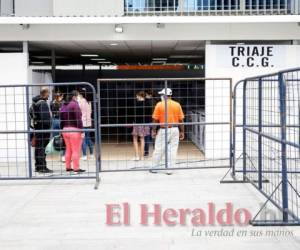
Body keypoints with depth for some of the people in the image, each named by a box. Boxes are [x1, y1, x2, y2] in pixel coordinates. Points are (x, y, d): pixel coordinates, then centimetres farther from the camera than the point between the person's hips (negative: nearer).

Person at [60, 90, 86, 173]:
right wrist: (81, 131, -13)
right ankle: (76, 168, 0)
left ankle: (68, 167, 18)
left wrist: (62, 129, 17)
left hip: (65, 130, 8)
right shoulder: (74, 104, -10)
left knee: (68, 150, 14)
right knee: (76, 150, -2)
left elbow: (61, 119, 13)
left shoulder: (63, 106, 12)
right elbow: (78, 119, -15)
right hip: (74, 130, -7)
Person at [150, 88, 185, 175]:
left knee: (159, 150, 7)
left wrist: (154, 130, 5)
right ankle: (169, 169, 9)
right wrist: (182, 131, 9)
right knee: (172, 150, 6)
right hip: (175, 130, 3)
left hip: (164, 130, -2)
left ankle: (154, 168, 16)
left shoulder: (159, 105, -4)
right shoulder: (177, 105, 3)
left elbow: (155, 119, -4)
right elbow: (181, 119, 3)